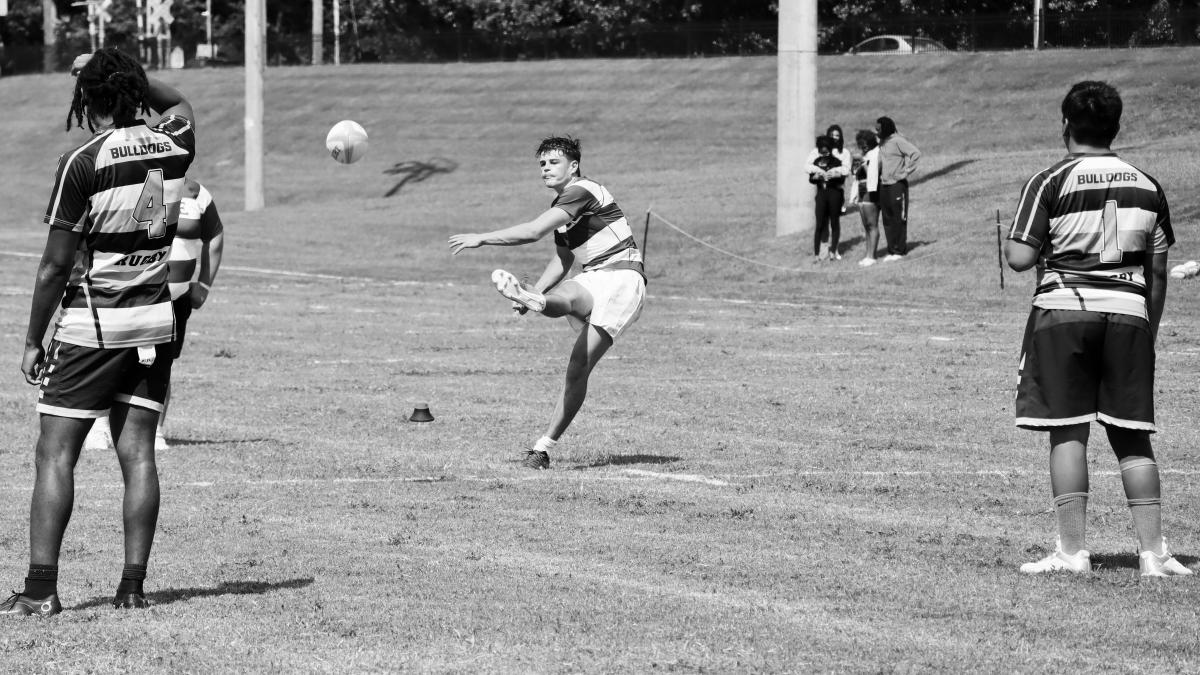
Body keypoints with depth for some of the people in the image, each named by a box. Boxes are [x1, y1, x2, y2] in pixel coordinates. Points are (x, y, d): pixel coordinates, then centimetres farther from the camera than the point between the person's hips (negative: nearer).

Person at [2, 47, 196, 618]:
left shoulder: (83, 162, -13)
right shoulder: (172, 149, 2)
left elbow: (56, 264, -11)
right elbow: (177, 104, 29)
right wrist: (121, 71, 20)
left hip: (92, 325, -5)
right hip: (155, 319, 5)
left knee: (55, 455, -2)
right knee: (137, 453, 6)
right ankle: (133, 586, 3)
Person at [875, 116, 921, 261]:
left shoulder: (898, 141, -12)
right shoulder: (882, 142, 12)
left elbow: (915, 153, -19)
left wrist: (906, 172, -16)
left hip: (897, 185, -8)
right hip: (884, 185, 8)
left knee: (899, 219, -2)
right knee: (887, 220, 8)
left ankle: (900, 250, 3)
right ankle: (891, 250, 13)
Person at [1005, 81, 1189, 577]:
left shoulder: (1050, 182, -3)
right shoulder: (1147, 187, 10)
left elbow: (1020, 257, -9)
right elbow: (1157, 272, 12)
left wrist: (1010, 239, 14)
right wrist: (1149, 333, 20)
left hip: (1064, 312, -3)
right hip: (1129, 313, 3)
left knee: (1068, 433, -1)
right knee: (1133, 437, 7)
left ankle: (1072, 551, -3)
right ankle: (1152, 551, 3)